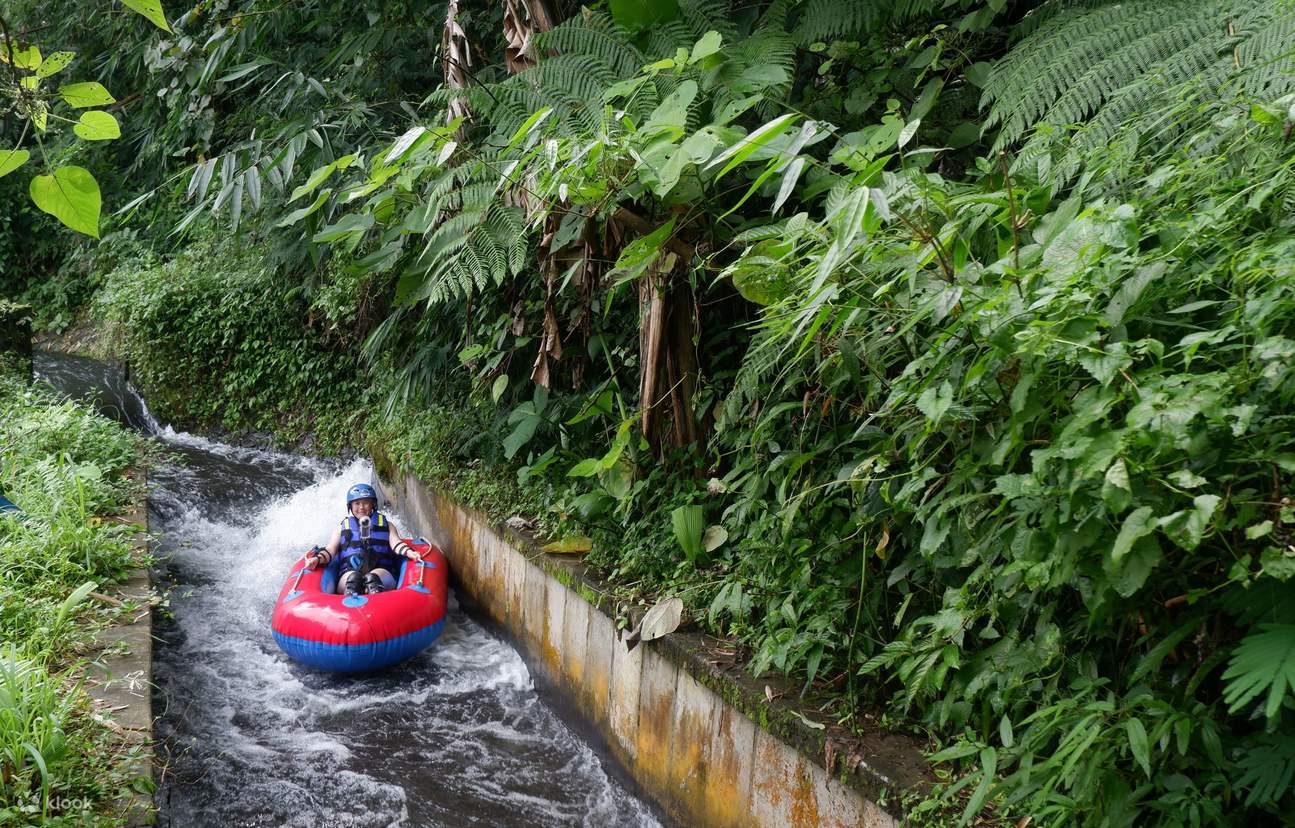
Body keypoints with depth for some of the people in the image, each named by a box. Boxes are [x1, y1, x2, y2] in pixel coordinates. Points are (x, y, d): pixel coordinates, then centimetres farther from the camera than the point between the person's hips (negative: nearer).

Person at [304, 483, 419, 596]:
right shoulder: (341, 529, 27)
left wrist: (409, 552, -14)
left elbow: (396, 543, 10)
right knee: (352, 577, -36)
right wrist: (317, 559, -11)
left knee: (373, 578, -36)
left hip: (382, 571, -1)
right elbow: (330, 550, 12)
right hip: (349, 571, 1)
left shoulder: (386, 525, 27)